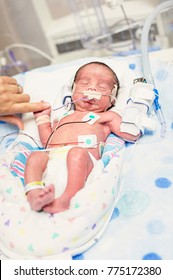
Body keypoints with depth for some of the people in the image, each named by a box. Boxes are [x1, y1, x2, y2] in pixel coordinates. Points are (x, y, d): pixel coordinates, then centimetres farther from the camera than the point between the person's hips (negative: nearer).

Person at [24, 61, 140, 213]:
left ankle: (66, 199, -45)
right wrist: (43, 118, 38)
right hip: (51, 157, 4)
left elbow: (132, 134, 15)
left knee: (77, 153, -36)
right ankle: (34, 194, -41)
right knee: (35, 156, -24)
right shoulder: (64, 117, 39)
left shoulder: (107, 116, 27)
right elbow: (47, 140, 37)